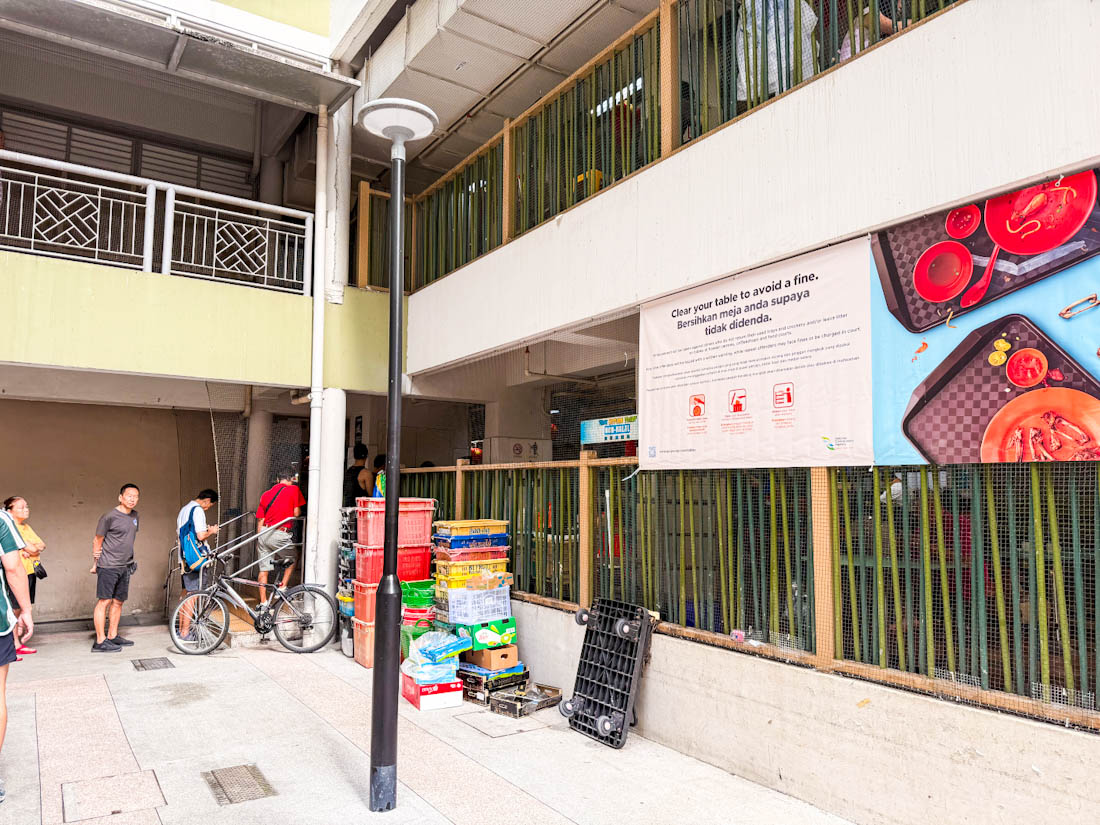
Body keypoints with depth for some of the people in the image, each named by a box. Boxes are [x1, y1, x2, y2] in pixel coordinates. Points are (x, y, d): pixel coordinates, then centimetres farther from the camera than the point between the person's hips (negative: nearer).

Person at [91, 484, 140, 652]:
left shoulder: (134, 515, 12)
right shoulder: (109, 517, -9)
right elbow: (97, 540, -3)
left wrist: (130, 561, 15)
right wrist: (95, 563, 0)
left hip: (125, 566, 7)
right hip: (108, 566, -7)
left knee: (118, 602, 12)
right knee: (104, 601, -6)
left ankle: (113, 636, 21)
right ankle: (100, 641, -3)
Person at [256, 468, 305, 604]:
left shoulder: (266, 494, 14)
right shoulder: (293, 489, -2)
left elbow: (260, 520, 14)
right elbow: (296, 513, -3)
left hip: (263, 533, 5)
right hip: (279, 534, -5)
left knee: (263, 570, 11)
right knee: (292, 560, 20)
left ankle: (263, 602, 15)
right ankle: (282, 588, 14)